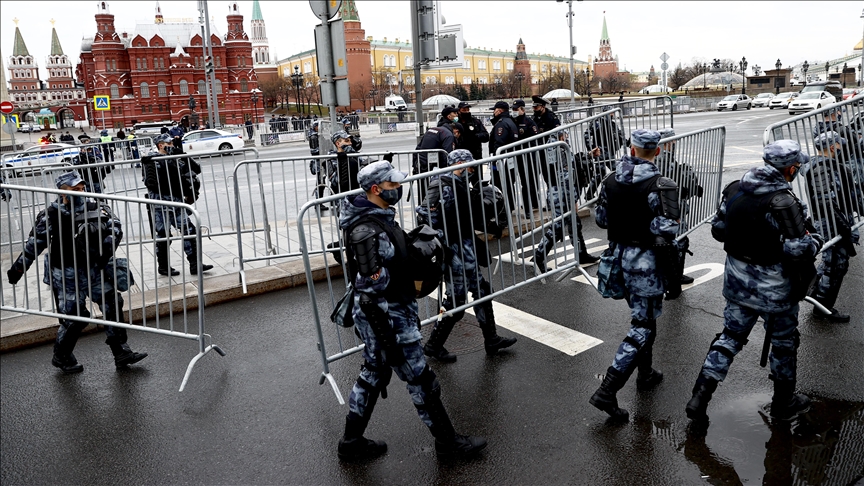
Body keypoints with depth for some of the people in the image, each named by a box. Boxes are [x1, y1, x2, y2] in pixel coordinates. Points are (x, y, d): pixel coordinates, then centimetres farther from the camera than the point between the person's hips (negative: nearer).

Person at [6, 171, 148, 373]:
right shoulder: (52, 215, -10)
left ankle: (121, 353, 13)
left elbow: (115, 226, -3)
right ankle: (61, 357, 25)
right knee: (74, 318, -1)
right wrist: (18, 268, 2)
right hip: (67, 274, -4)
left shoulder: (93, 208, -1)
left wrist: (107, 249, -18)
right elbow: (34, 243, -3)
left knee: (113, 306, 2)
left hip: (95, 269, 4)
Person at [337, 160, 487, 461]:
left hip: (396, 310, 10)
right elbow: (371, 293, -25)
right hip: (388, 319, -10)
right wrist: (387, 340, -23)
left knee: (373, 375, 19)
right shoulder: (368, 231, -25)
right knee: (421, 381, 4)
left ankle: (352, 443, 32)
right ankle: (447, 442, 21)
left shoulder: (379, 217, 7)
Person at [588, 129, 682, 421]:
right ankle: (607, 391, -5)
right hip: (646, 260, -6)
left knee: (643, 317, 25)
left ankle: (645, 374, 41)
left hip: (618, 255, 6)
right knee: (641, 328, 1)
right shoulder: (661, 186, -17)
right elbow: (665, 235, -19)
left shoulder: (610, 181, 0)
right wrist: (672, 278, -12)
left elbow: (601, 220, 8)